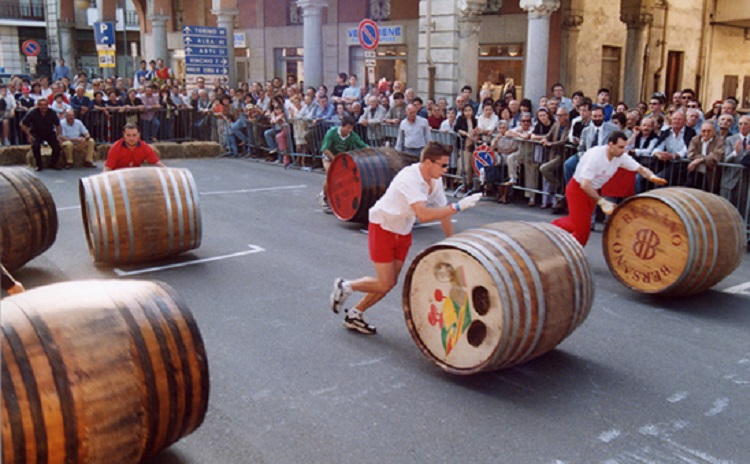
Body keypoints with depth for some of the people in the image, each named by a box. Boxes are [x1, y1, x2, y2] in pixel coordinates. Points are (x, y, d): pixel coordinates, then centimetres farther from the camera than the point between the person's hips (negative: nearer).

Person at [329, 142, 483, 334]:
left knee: (390, 283, 10)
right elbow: (423, 215, -43)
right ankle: (345, 286, 18)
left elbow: (442, 211, 6)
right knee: (384, 284, -7)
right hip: (382, 227, -8)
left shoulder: (435, 181, -5)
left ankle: (354, 315, 26)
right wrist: (458, 206, -43)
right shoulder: (409, 178, -31)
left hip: (403, 232, 8)